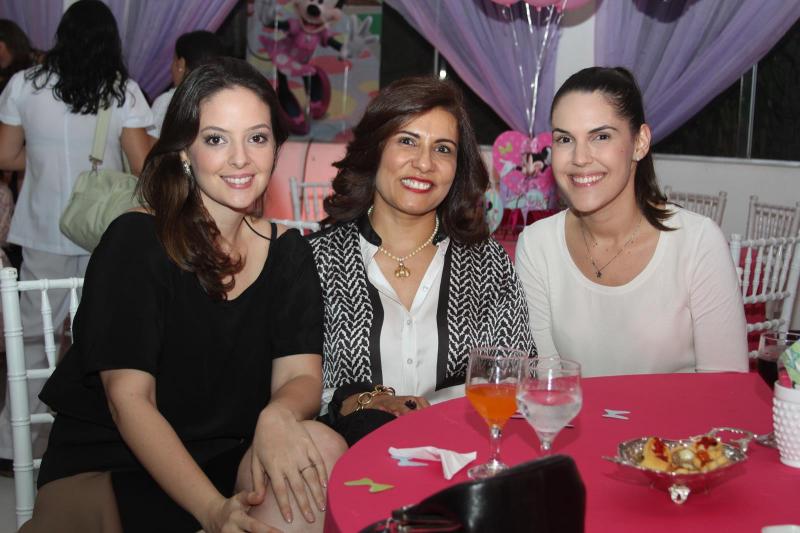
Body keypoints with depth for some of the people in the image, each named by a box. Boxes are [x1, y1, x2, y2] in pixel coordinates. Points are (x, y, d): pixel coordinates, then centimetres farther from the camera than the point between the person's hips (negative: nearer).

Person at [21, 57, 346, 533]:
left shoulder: (288, 252, 4)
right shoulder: (135, 242, -10)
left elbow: (301, 374, -6)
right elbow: (129, 397, -16)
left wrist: (277, 417, -32)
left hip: (229, 461, 5)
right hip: (107, 462, -4)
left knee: (322, 449, -26)